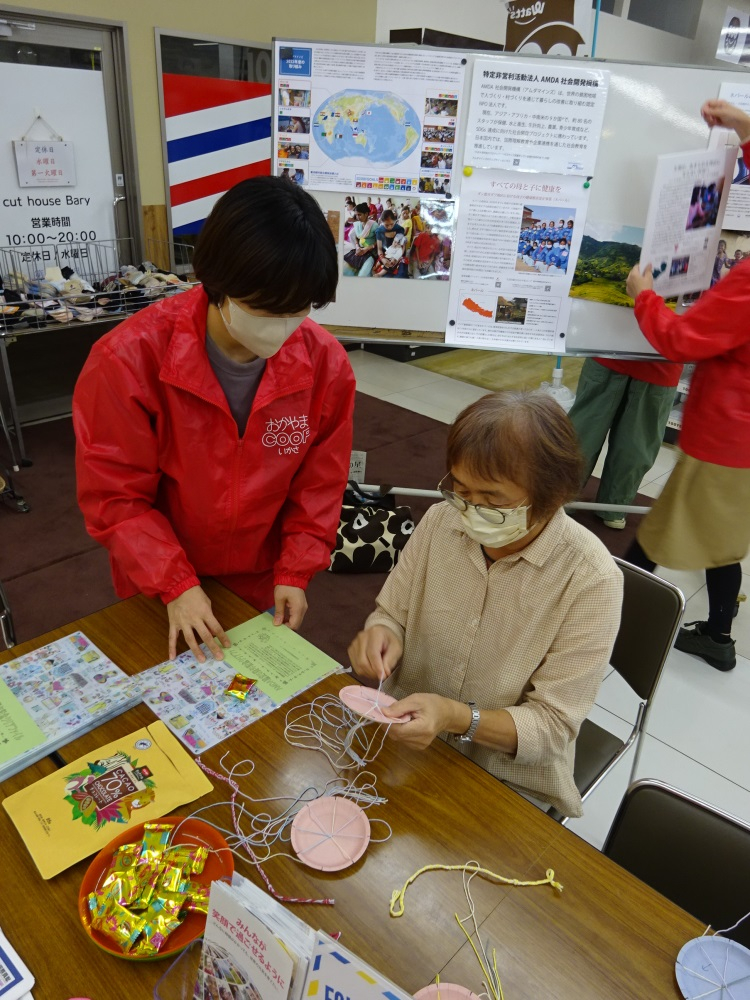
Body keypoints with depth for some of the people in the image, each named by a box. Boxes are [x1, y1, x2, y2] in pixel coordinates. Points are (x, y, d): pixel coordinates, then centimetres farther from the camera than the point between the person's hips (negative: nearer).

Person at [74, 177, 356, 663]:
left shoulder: (325, 363, -17)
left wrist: (295, 573, -10)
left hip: (263, 587, 2)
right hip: (159, 593, -1)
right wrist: (175, 585, -21)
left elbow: (320, 484, -6)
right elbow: (113, 495, -17)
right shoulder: (129, 359, -25)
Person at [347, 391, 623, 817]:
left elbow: (552, 725, -16)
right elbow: (392, 616, 2)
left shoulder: (590, 579, -21)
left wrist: (458, 718, -32)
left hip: (511, 782, -4)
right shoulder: (442, 520, -10)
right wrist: (383, 637, -21)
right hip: (408, 736, 4)